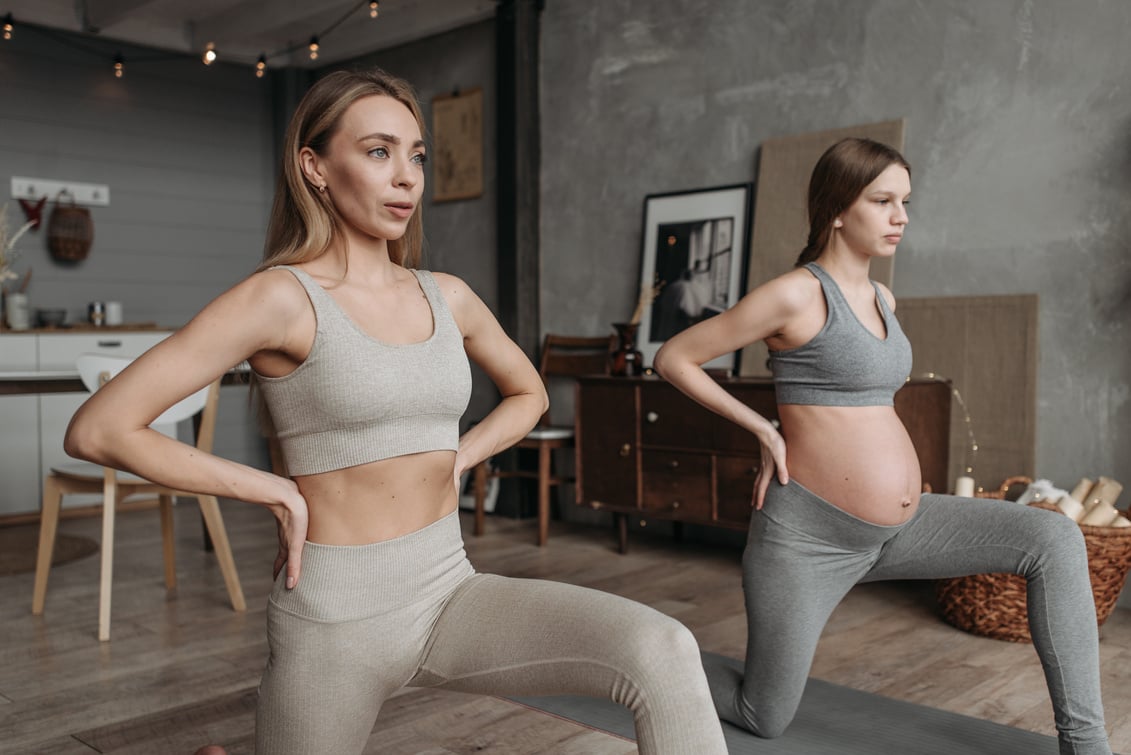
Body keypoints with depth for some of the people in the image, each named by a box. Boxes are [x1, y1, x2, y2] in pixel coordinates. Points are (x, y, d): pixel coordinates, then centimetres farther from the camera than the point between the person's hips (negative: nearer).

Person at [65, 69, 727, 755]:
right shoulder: (282, 297, -12)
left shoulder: (446, 298, 5)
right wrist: (277, 492, -12)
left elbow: (528, 394, 24)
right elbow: (98, 430, -15)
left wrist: (457, 459, 7)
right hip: (336, 617, -4)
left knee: (663, 652, -19)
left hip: (450, 594, 4)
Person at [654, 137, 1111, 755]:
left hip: (901, 526, 7)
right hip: (808, 535, -7)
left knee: (1054, 540, -8)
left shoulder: (881, 298, 9)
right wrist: (763, 429, -9)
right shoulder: (795, 293, -15)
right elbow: (672, 359, -10)